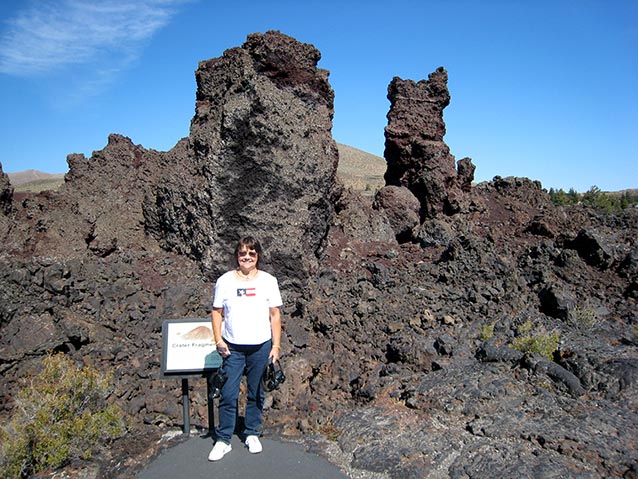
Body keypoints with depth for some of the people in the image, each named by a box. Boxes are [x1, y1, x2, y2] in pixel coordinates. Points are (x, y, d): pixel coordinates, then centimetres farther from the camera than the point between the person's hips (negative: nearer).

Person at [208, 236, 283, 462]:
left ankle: (252, 434, 30)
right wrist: (219, 340, -6)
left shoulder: (268, 281, -1)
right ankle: (223, 440, 16)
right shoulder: (225, 281, -1)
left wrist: (276, 345, -2)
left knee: (256, 393, 13)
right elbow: (216, 312, 4)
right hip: (232, 347, 0)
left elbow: (275, 314, 1)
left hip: (261, 346, 1)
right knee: (228, 394, 1)